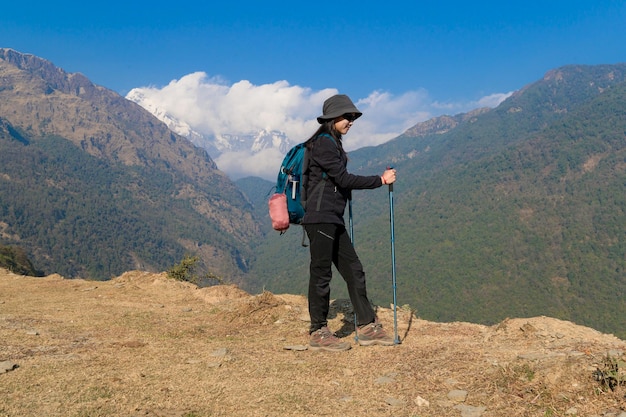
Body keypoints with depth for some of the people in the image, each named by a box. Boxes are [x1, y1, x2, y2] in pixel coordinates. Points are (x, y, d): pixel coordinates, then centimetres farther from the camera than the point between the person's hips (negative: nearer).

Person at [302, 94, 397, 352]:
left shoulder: (333, 144, 19)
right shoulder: (323, 143, -10)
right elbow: (344, 179, -14)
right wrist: (380, 180, -9)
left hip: (333, 221, 10)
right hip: (320, 218, -10)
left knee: (353, 270, 10)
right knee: (321, 273, -3)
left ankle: (367, 327, 16)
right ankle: (318, 333, 8)